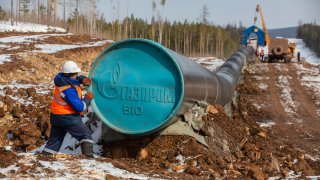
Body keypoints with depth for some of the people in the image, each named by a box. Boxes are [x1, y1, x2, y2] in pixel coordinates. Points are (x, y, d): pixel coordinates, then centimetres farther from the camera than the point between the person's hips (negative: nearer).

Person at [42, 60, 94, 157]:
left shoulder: (61, 78, -2)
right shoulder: (69, 90, -26)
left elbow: (73, 79, 20)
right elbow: (80, 107, -23)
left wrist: (82, 79, 0)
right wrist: (88, 99, -7)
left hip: (55, 116, 8)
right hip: (68, 118, -8)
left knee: (54, 140, 15)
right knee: (86, 134, 0)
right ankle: (88, 155, -12)